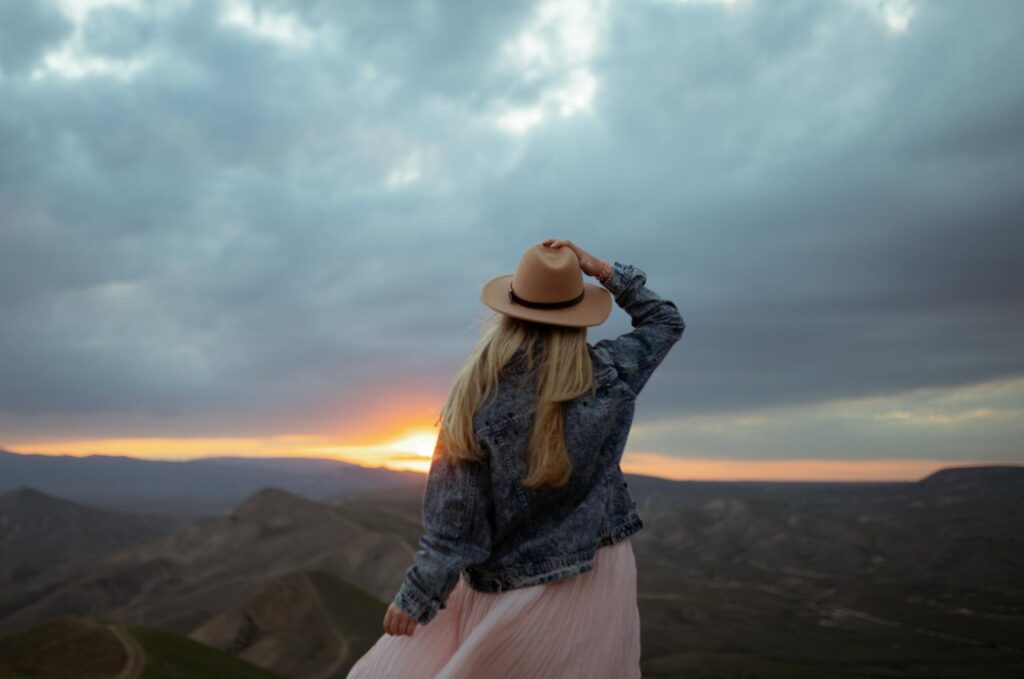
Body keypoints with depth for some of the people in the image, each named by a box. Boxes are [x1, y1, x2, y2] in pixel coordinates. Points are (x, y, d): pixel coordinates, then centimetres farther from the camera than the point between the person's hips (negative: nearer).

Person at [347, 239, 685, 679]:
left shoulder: (479, 389, -12)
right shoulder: (609, 374, -7)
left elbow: (456, 508, -11)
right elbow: (666, 321, 13)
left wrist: (416, 595, 0)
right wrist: (601, 269, 4)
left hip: (518, 581, -2)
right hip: (598, 569, 3)